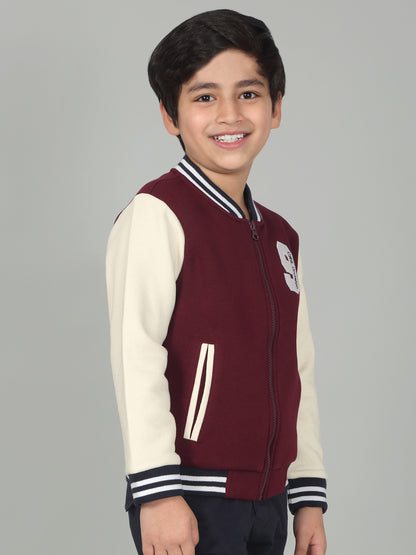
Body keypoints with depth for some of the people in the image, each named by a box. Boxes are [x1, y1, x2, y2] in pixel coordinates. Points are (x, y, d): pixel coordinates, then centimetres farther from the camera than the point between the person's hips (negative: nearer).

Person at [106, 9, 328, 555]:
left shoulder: (281, 238, 14)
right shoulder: (157, 213, -7)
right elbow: (135, 353, -14)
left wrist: (309, 497, 15)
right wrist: (158, 491, -19)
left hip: (268, 503, 6)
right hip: (192, 503, -6)